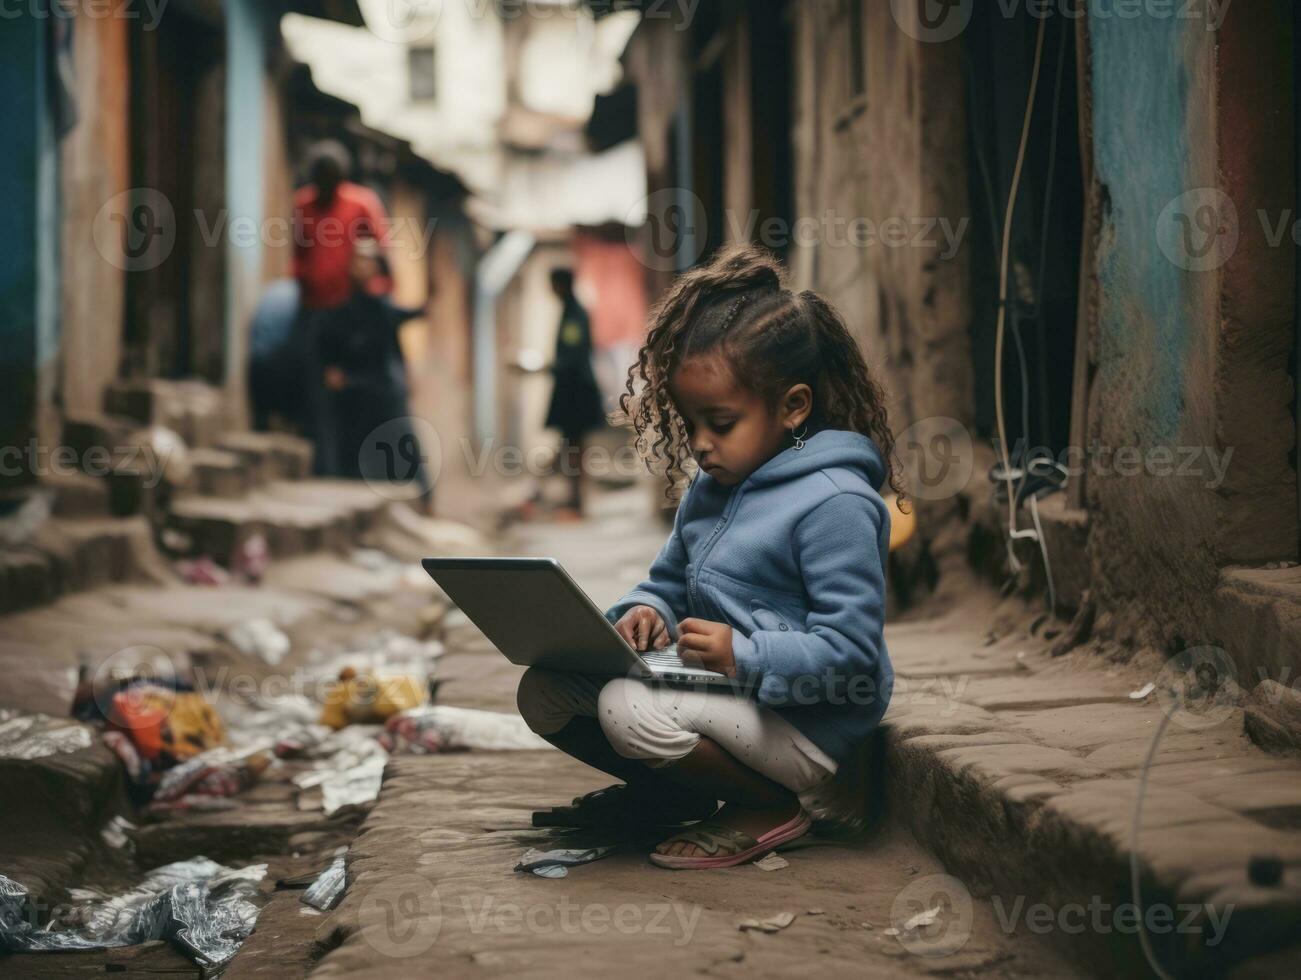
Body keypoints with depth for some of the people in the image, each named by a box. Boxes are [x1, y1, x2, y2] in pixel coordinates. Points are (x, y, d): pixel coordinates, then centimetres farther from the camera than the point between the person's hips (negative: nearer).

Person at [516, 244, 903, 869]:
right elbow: (669, 581, 22)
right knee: (543, 690, 0)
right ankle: (669, 792, 15)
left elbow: (851, 652, -21)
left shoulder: (835, 502, -18)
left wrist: (745, 655, -29)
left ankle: (769, 808, -8)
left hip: (801, 723, -9)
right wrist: (643, 612, -1)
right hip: (723, 694, 9)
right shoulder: (708, 490, 10)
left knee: (631, 707, -32)